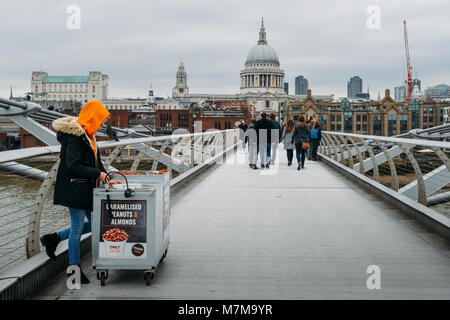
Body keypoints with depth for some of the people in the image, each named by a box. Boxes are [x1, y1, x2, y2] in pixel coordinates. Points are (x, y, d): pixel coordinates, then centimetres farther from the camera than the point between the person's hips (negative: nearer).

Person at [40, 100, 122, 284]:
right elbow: (73, 166, -24)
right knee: (77, 226, 0)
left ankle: (53, 239, 25)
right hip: (74, 188, -10)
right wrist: (98, 174, -19)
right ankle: (74, 268, 15)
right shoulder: (74, 137, -18)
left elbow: (95, 161, 18)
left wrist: (107, 179, 7)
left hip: (85, 188, 10)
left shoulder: (87, 135, 13)